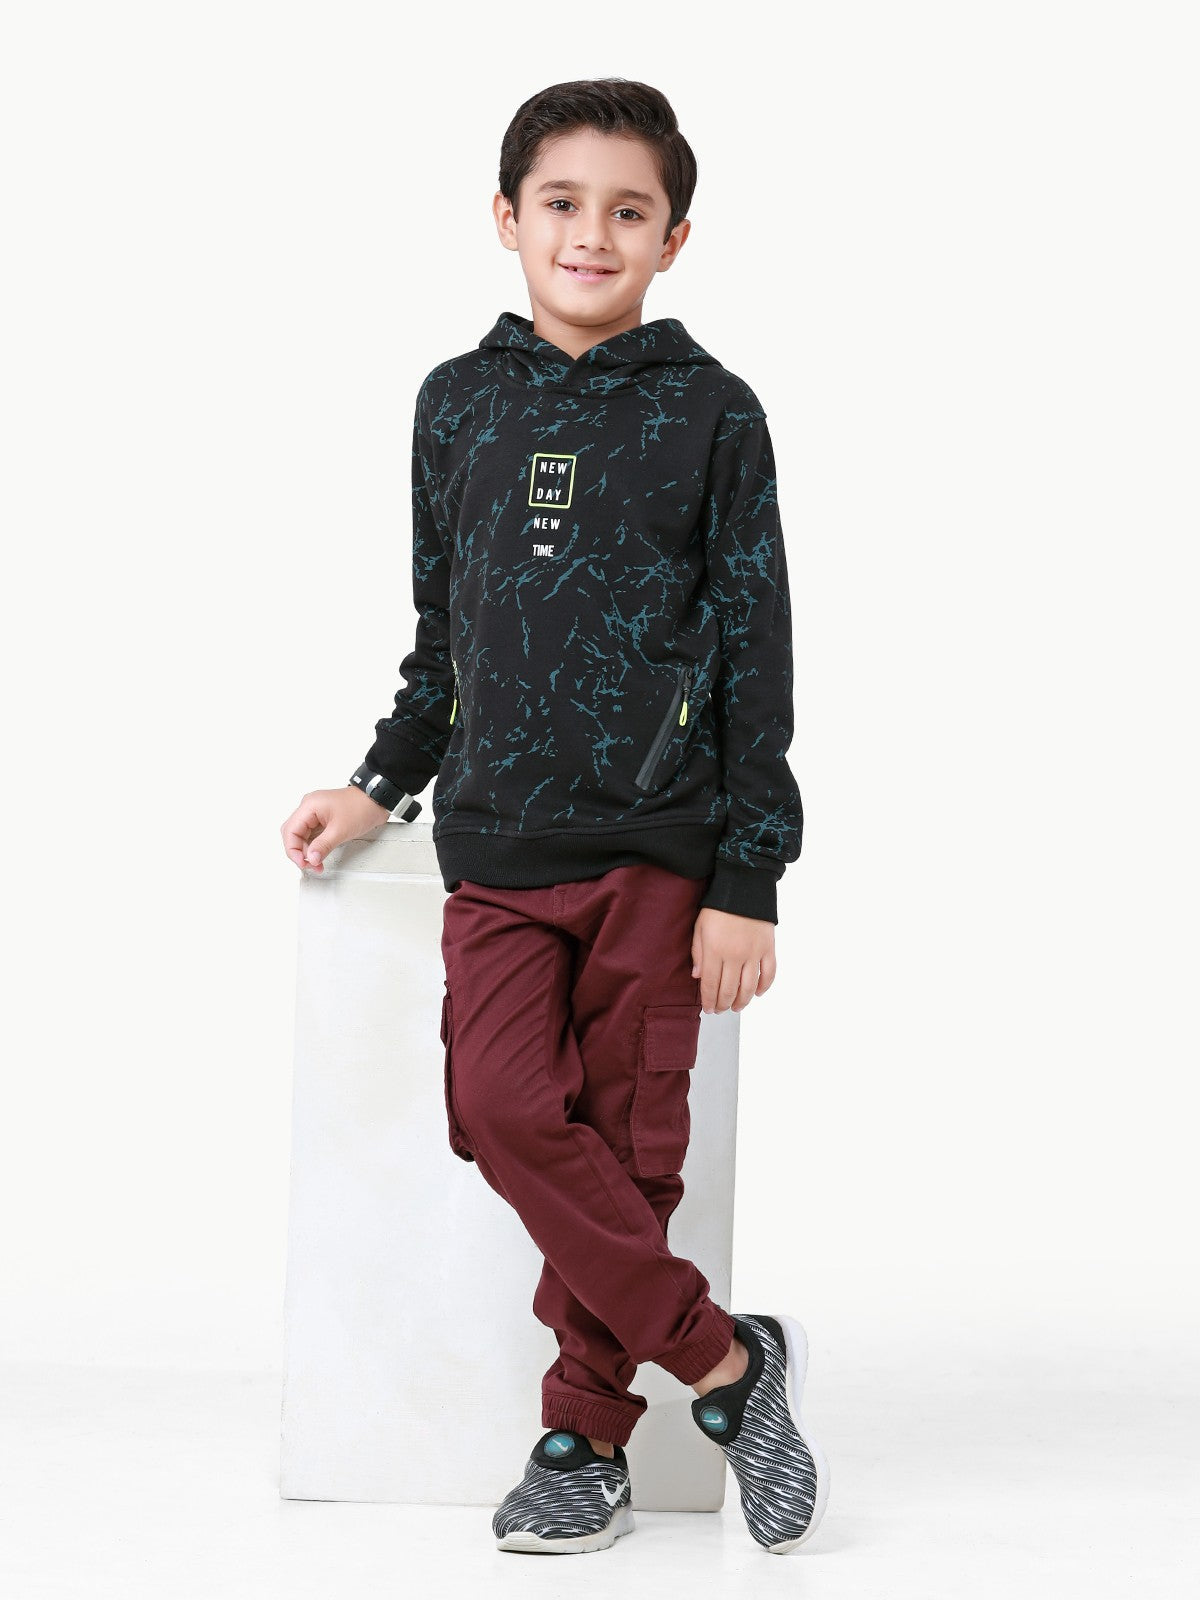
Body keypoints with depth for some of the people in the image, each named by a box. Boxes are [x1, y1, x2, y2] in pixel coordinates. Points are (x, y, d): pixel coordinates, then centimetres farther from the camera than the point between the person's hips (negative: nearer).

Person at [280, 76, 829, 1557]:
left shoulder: (711, 412, 2)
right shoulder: (456, 403, 11)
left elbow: (756, 656, 1)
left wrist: (747, 882, -3)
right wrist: (383, 786, 16)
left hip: (659, 845, -2)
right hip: (497, 840, 2)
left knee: (626, 1139, -3)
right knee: (508, 1112, -14)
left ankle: (587, 1434, 12)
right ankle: (724, 1361, -2)